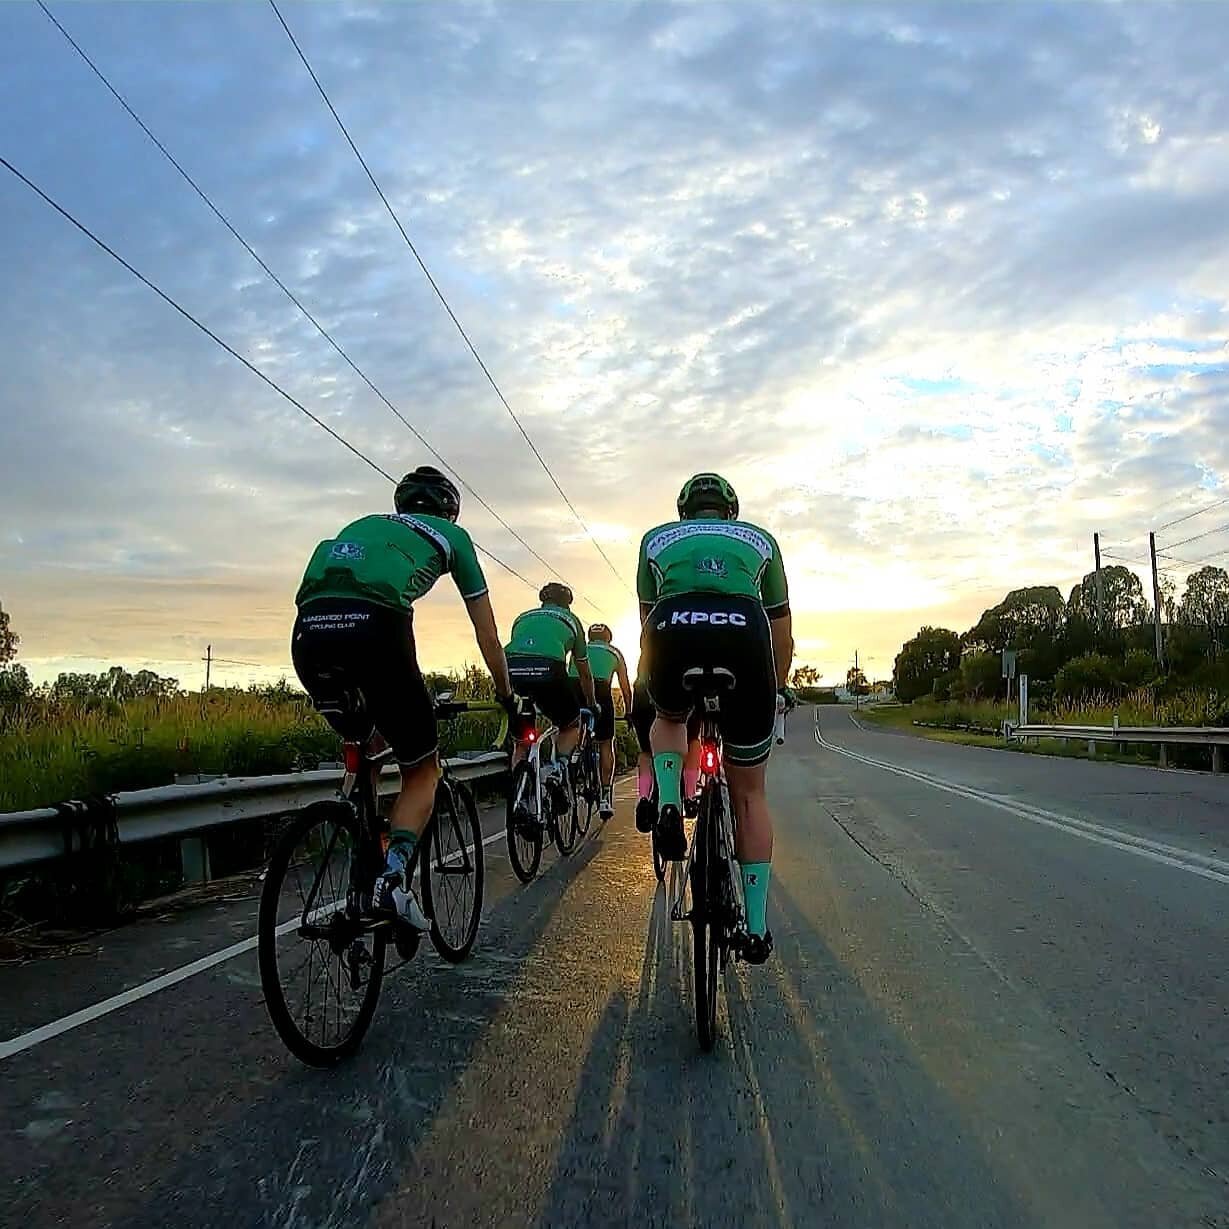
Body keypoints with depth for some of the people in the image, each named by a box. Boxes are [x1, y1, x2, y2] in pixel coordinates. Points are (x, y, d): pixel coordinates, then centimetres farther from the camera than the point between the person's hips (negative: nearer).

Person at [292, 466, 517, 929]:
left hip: (309, 629, 5)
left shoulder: (364, 523, 38)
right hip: (374, 628, -4)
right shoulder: (451, 535, 27)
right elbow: (488, 634, 29)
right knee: (422, 770, 14)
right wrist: (507, 696, 43)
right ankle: (393, 873, -9)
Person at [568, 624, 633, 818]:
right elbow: (626, 688, 33)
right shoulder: (614, 653, 30)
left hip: (573, 687, 1)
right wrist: (629, 713, 42)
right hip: (600, 689, -1)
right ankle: (605, 797, 8)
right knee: (605, 744, 13)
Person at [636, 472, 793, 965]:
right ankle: (756, 926, 20)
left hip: (674, 635, 0)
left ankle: (668, 809, 13)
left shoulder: (657, 538, 31)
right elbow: (782, 637, 33)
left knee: (669, 718, 37)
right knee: (749, 793, 18)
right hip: (744, 638, 0)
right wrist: (774, 692, 46)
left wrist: (663, 679, 46)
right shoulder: (760, 540, 31)